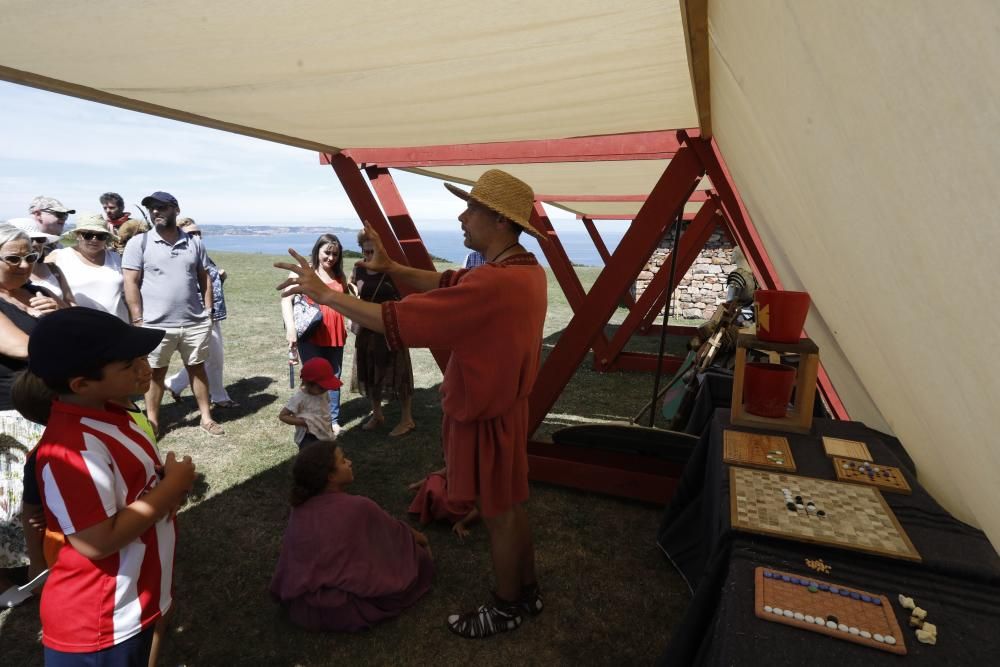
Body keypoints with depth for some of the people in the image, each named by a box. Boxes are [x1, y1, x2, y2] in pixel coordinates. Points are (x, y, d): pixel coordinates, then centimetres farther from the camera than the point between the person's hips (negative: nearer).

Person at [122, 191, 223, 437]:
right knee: (155, 372, 10)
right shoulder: (138, 243, -2)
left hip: (195, 322, 2)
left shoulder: (194, 242, 6)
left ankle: (206, 417, 23)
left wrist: (208, 310, 4)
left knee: (197, 368, 12)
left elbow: (204, 278, 11)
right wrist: (138, 320, -9)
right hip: (156, 324, -2)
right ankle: (152, 422, 24)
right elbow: (131, 283, -4)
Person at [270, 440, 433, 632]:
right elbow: (395, 531, -3)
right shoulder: (358, 507, -21)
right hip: (345, 610, -5)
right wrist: (422, 539, 19)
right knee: (418, 555, 7)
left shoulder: (299, 508, -4)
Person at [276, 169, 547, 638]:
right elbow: (450, 283, 8)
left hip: (485, 419, -9)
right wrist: (392, 269, -1)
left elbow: (397, 321, -29)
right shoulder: (524, 270, 0)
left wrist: (324, 293, -18)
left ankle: (506, 608, 35)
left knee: (499, 514, 11)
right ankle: (527, 591, 43)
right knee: (511, 506, 23)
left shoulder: (493, 285, -31)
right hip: (504, 406, 9)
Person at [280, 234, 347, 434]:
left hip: (335, 335, 4)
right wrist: (290, 327, -27)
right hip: (310, 335, -4)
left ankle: (333, 420, 20)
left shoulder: (340, 276, 14)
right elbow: (286, 298, -14)